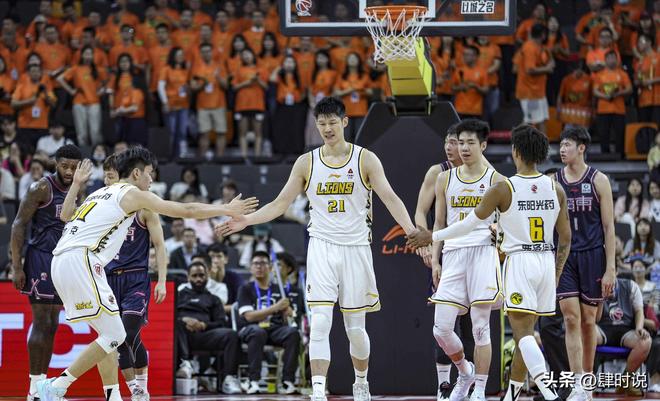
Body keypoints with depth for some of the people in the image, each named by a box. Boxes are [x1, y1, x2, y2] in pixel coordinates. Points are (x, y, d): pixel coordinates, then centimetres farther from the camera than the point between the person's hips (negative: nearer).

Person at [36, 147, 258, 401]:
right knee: (114, 336, -6)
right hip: (80, 262, -9)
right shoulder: (133, 194, 4)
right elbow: (186, 210, 6)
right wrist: (227, 210, 16)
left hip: (61, 262, 9)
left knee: (110, 334, 15)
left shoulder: (100, 194, 28)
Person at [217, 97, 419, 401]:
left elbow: (390, 199, -7)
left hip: (355, 248, -1)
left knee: (355, 328, 7)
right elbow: (280, 204, 7)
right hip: (322, 248, 1)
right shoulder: (306, 163, 5)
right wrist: (245, 221, -5)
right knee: (320, 324, -13)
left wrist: (412, 232, -21)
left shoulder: (365, 159, -1)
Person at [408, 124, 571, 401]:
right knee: (526, 331, 15)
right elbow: (566, 239, 8)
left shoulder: (503, 189, -10)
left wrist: (432, 237, 11)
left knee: (523, 332, -9)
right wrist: (556, 274, 22)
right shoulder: (555, 189, 4)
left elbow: (470, 224, -2)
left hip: (519, 262, -5)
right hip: (546, 262, 5)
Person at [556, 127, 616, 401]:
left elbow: (609, 227, -1)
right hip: (563, 257, 1)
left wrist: (610, 269, -7)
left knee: (588, 320, 6)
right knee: (571, 319, -9)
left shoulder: (598, 181, -1)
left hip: (592, 255, -1)